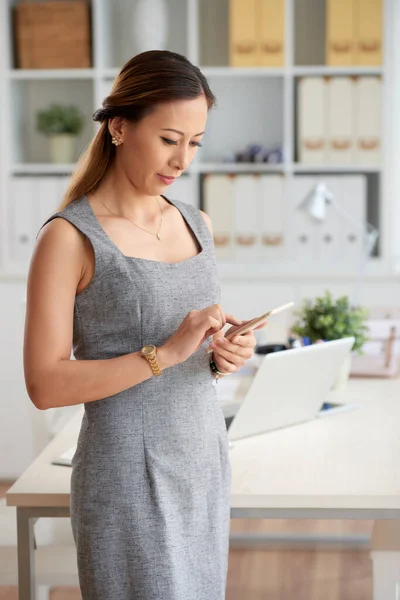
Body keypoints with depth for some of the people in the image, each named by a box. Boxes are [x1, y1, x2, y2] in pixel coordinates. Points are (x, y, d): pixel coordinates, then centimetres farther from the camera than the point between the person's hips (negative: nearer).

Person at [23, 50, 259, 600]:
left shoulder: (198, 225, 8)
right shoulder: (68, 237, -12)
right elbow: (45, 384, -16)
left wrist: (227, 353, -3)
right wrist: (166, 352, -23)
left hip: (204, 458, 7)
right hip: (128, 475, -6)